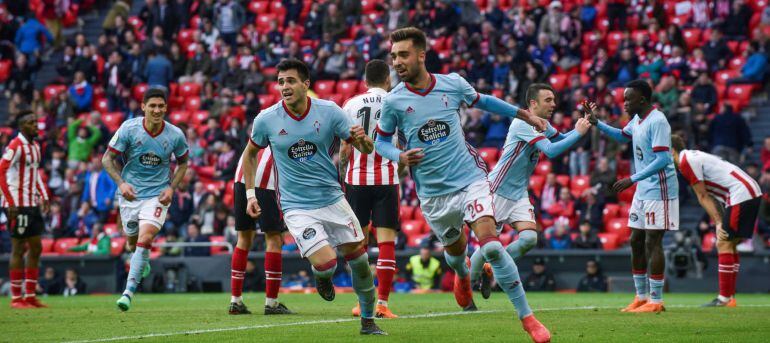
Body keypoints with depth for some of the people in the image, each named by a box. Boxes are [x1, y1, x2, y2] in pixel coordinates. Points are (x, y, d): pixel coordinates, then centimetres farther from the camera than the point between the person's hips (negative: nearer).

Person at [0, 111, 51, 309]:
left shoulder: (35, 146, 14)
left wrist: (44, 198, 16)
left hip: (33, 204, 9)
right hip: (18, 205, -9)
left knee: (36, 248, 10)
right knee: (19, 249, -5)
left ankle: (30, 296, 15)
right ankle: (16, 298, 0)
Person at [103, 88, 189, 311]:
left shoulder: (175, 135, -9)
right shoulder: (128, 129, -12)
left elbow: (183, 163, 10)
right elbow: (108, 159, -4)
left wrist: (171, 188, -4)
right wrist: (121, 183, -18)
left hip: (157, 194, -2)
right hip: (130, 193, 2)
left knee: (145, 238, -21)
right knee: (132, 242, 12)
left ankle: (129, 291, -21)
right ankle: (142, 264, 50)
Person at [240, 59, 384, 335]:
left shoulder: (329, 111, -7)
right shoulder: (266, 120, -9)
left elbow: (366, 149, -1)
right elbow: (250, 153, 10)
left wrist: (362, 140, -25)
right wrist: (250, 193, 5)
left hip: (332, 198, 2)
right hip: (296, 207, -2)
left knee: (359, 257, 3)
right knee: (326, 264, -19)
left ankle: (368, 320, 22)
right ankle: (322, 278, 19)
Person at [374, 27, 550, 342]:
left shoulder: (453, 84, -6)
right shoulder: (393, 101, -8)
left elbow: (481, 101, 15)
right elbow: (381, 141, 7)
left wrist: (525, 116, 20)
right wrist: (400, 156, -15)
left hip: (469, 178, -2)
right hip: (433, 194, 2)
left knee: (491, 246, -18)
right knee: (455, 250, 17)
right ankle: (462, 277, 58)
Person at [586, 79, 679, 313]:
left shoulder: (657, 122, -19)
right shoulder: (638, 119, 10)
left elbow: (662, 160, -25)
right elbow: (623, 136, 31)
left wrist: (632, 179, -26)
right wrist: (597, 123, 17)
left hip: (659, 191, -9)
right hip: (642, 190, 9)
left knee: (652, 243, -7)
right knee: (636, 241, 11)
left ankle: (655, 301, -2)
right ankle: (641, 297, 19)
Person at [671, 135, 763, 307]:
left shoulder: (686, 162, -7)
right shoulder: (695, 156, 22)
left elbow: (703, 197, -6)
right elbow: (709, 195, 17)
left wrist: (718, 222, -5)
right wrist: (719, 221, 9)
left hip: (741, 194, -10)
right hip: (753, 192, 10)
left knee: (724, 244, -8)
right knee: (730, 244, 12)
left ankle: (724, 298, -9)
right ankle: (729, 297, 12)